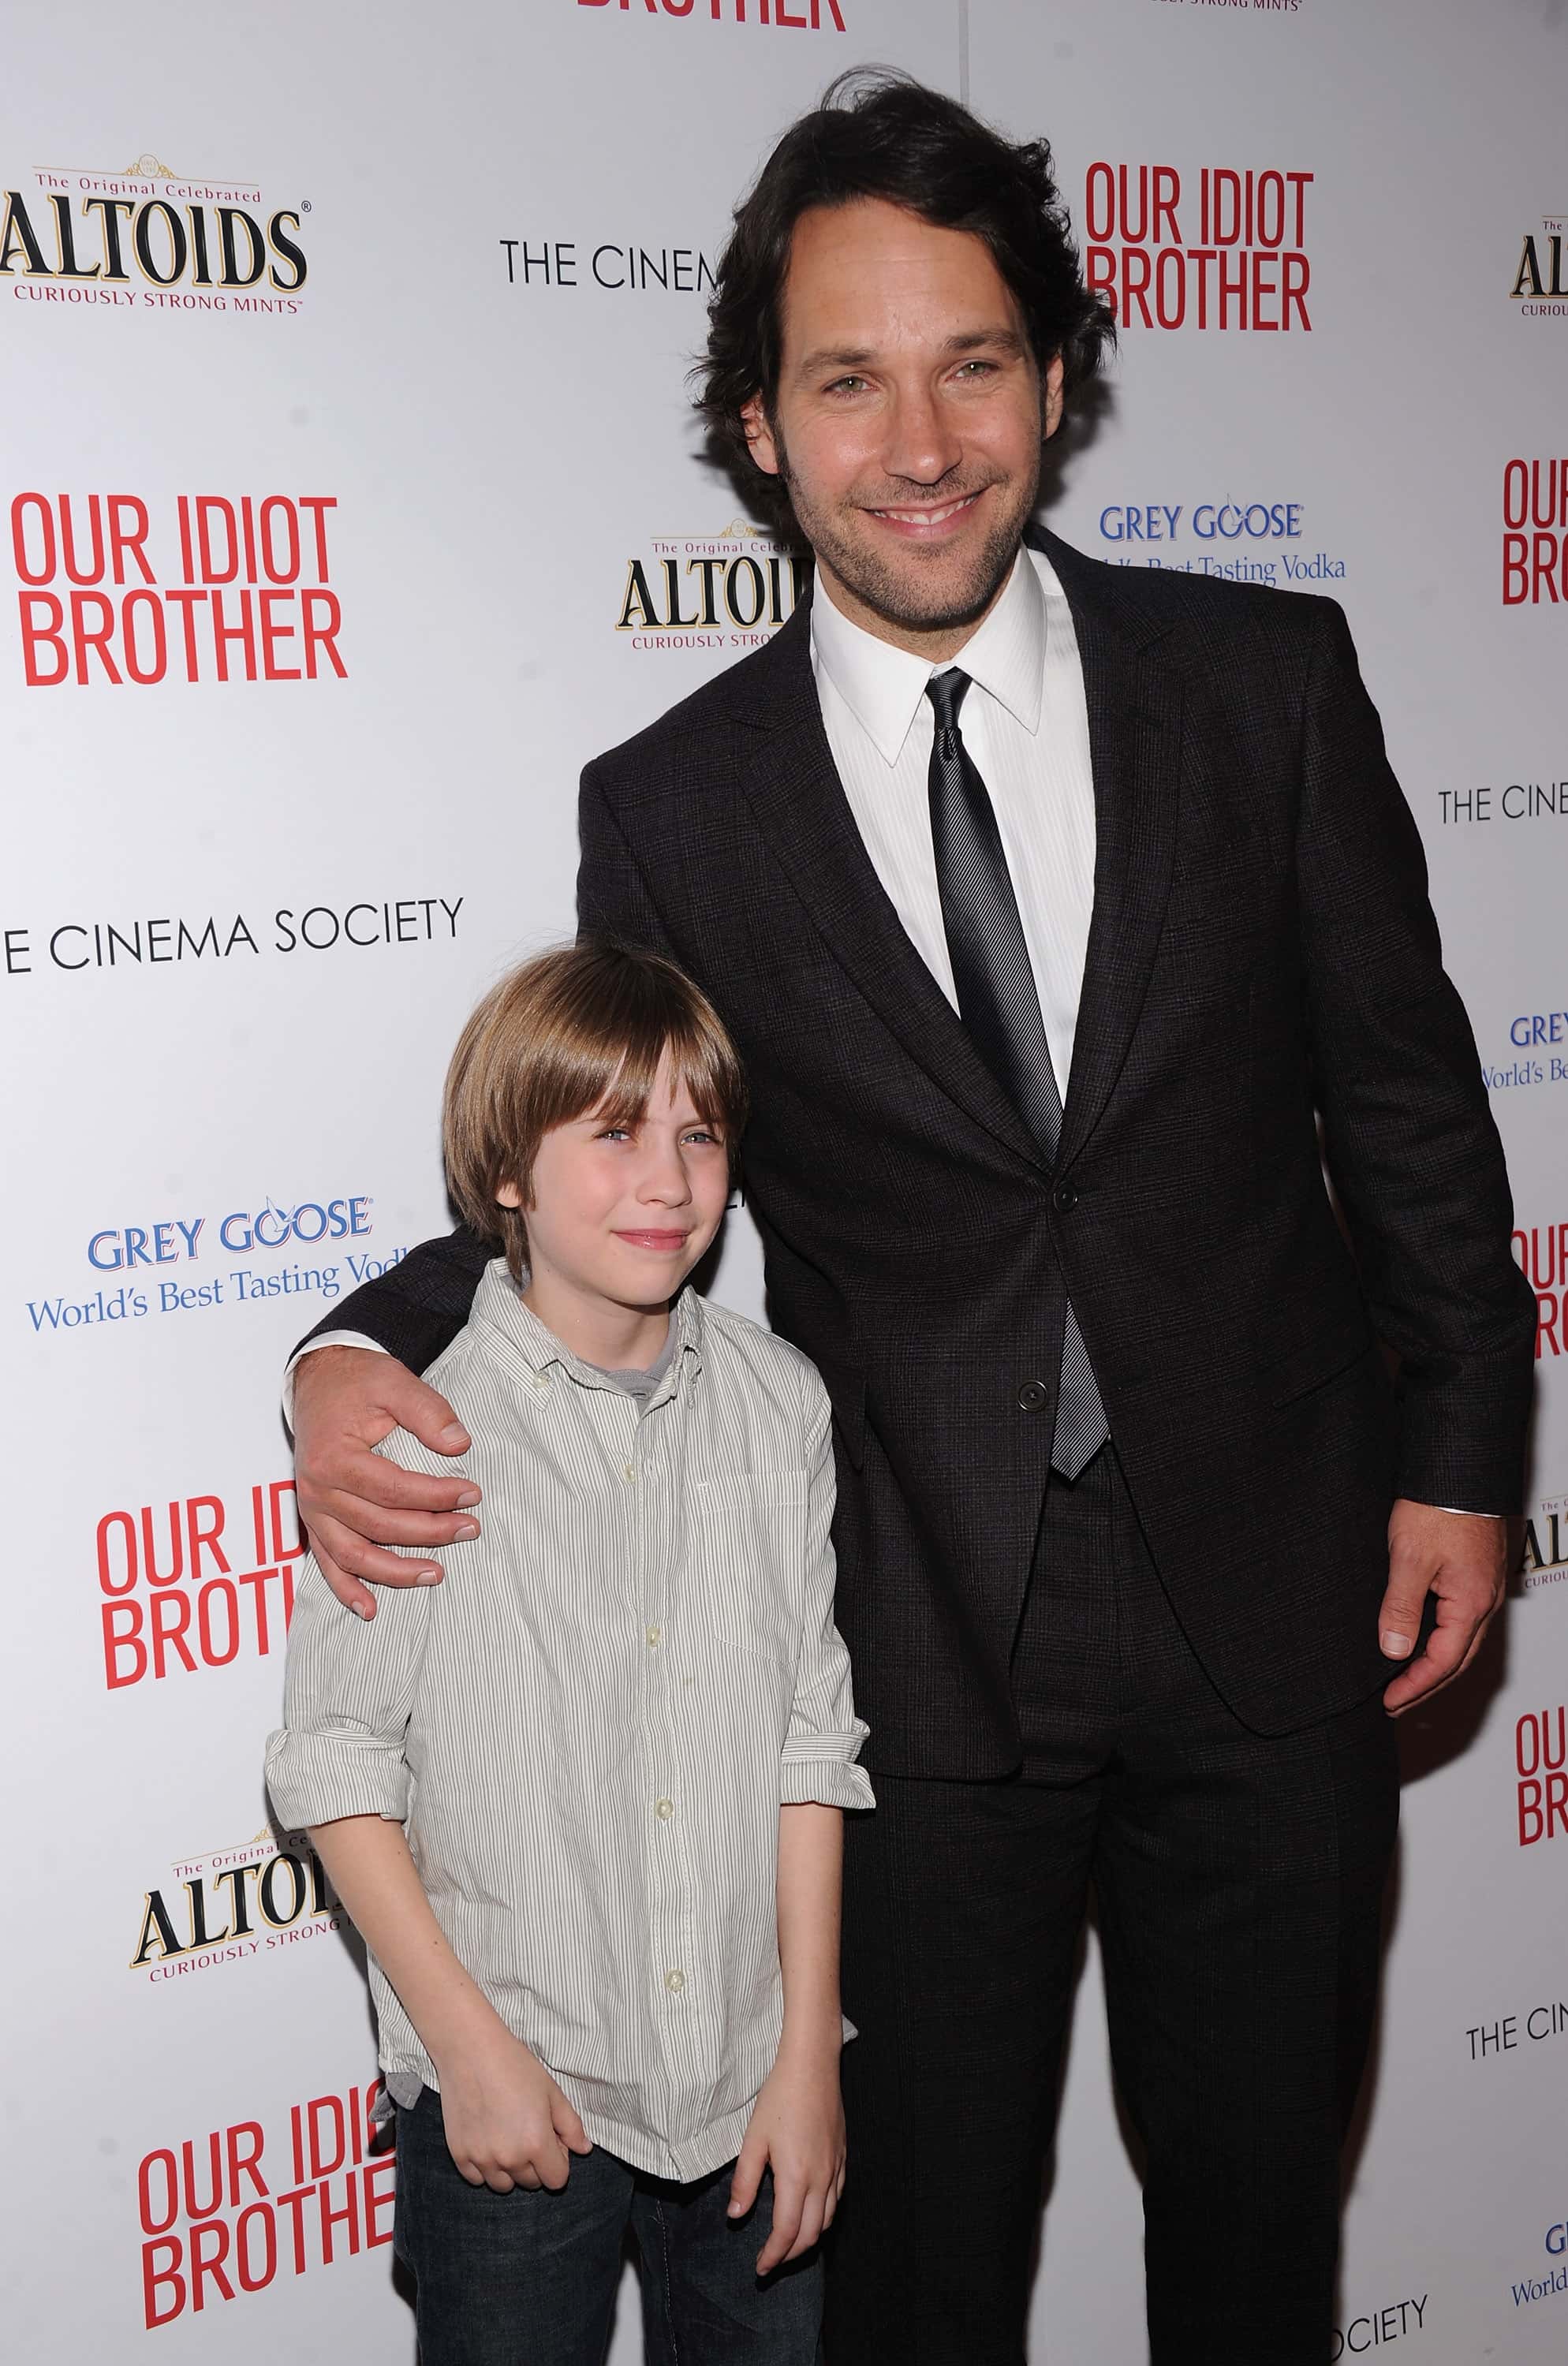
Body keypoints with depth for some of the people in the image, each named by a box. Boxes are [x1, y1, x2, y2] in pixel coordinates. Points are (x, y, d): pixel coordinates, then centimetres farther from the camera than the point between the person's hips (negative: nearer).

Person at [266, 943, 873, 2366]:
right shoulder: (416, 1434, -14)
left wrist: (810, 2051, 0)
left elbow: (812, 1733, 0)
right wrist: (469, 2046, -9)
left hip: (752, 2083, 3)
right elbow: (338, 1765, -8)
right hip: (513, 2091, -3)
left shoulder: (779, 1405, -3)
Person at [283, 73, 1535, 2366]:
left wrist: (1462, 1453, 2)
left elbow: (1407, 1087, 2)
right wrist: (360, 1359, -16)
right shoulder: (672, 805, -6)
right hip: (920, 1639, -1)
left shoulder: (1265, 679, -4)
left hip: (1274, 1594, 1)